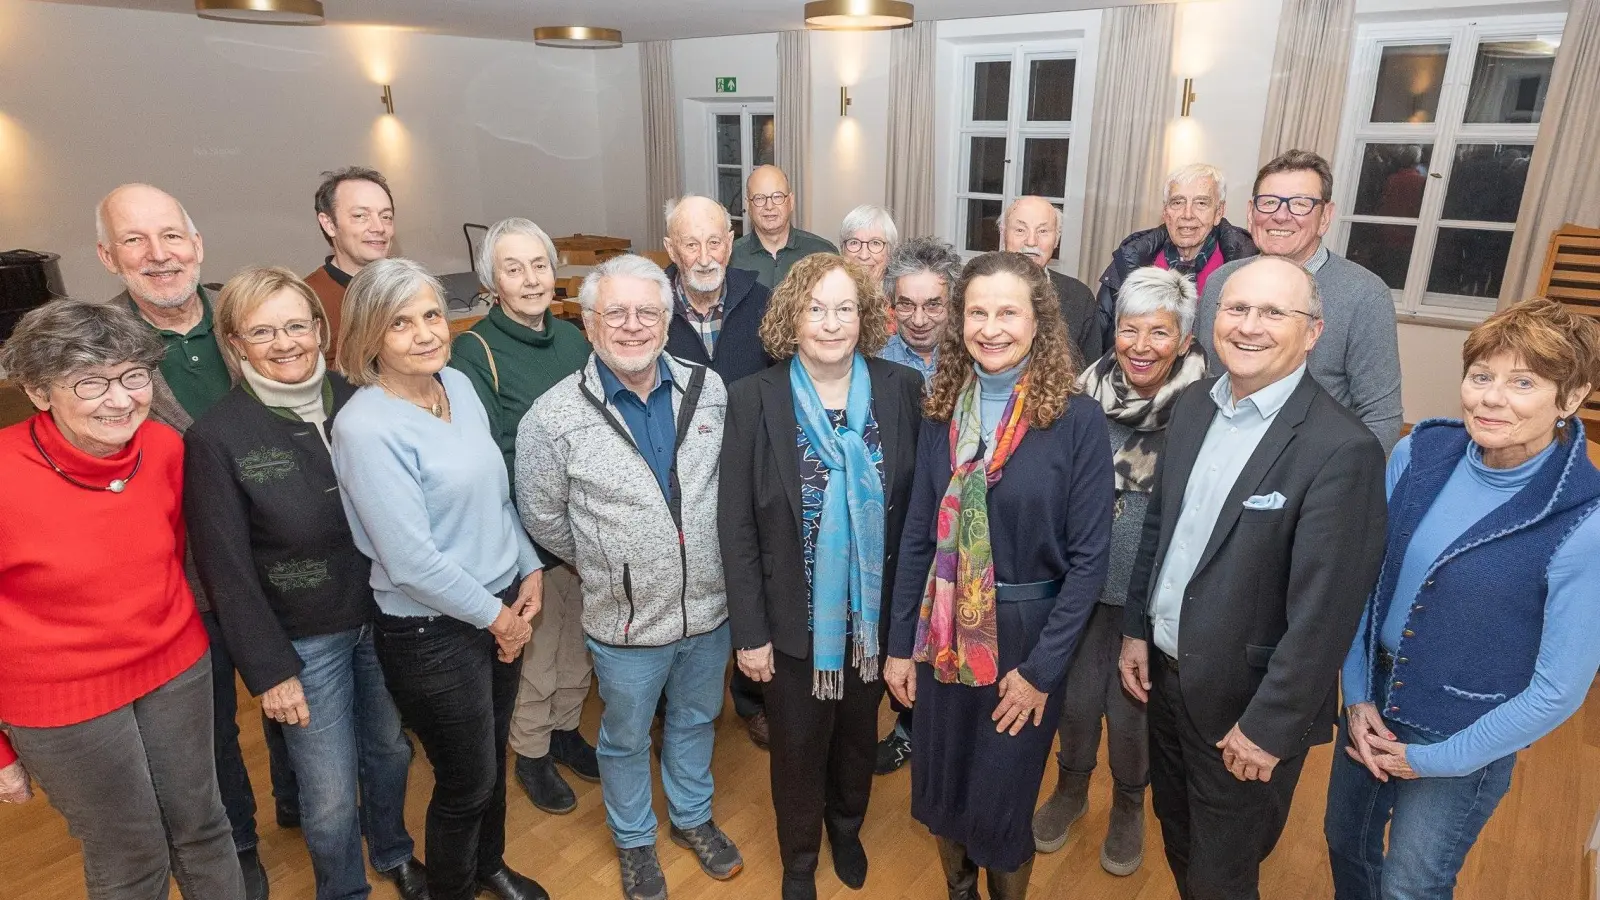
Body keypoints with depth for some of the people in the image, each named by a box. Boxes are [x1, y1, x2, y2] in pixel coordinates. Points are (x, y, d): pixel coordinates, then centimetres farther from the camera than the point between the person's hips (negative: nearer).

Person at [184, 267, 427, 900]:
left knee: (391, 750, 21)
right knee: (331, 795, 10)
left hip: (384, 616, 3)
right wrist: (267, 668, -8)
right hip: (306, 639, -3)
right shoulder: (215, 437, -14)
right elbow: (227, 568, -10)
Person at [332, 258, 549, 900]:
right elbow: (411, 560, -23)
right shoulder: (365, 427, -21)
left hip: (502, 610, 7)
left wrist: (529, 571, 4)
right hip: (432, 632, -6)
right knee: (466, 780, 12)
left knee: (493, 754, 24)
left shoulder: (460, 384, 0)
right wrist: (493, 615, -13)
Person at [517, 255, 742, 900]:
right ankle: (633, 840, 47)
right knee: (626, 738, 20)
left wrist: (720, 564, 6)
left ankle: (693, 817, 52)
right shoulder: (554, 417, -16)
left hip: (709, 608, 3)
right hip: (626, 621, -3)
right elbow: (544, 519, -4)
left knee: (695, 720, 25)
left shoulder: (709, 389, -7)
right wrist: (606, 564, 3)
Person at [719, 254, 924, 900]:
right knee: (798, 747, 18)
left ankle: (847, 830, 56)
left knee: (859, 734, 24)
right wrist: (749, 630, -10)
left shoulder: (902, 390, -10)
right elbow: (736, 527, -11)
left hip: (874, 613, 2)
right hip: (793, 619, -2)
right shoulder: (753, 400, -14)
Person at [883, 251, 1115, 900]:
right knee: (940, 787, 19)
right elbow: (917, 536, 2)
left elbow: (1089, 556, -11)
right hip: (944, 630, 4)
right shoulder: (943, 411, -2)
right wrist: (900, 644, 2)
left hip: (1027, 633, -3)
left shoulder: (1077, 420, -13)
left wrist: (1041, 668, -13)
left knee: (1001, 803, 12)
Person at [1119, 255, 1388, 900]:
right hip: (1166, 673, 6)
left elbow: (1322, 612, -21)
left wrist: (1269, 727, -17)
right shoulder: (1195, 405, -1)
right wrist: (1137, 629, 8)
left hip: (1245, 700, -6)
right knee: (1178, 841, 26)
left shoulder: (1342, 449, -22)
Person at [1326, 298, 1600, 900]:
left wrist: (1431, 760, -10)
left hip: (1464, 742, -4)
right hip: (1371, 703, 4)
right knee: (1346, 846, 24)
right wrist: (1357, 696, -4)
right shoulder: (1420, 453, -11)